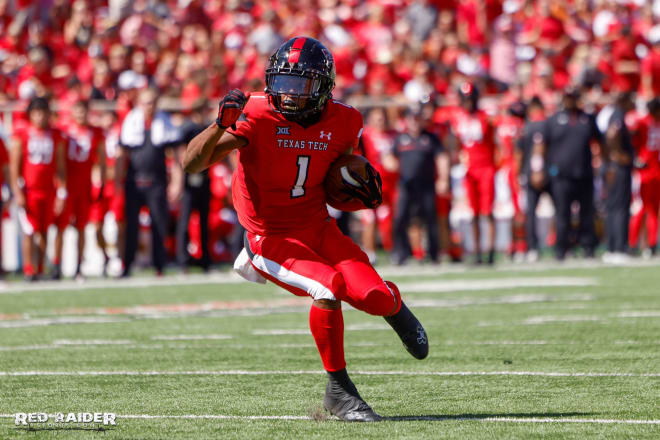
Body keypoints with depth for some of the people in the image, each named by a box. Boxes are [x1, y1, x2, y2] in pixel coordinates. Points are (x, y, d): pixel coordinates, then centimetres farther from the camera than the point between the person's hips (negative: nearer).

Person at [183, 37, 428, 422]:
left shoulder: (342, 122, -5)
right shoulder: (256, 116, -18)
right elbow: (191, 163, -22)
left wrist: (361, 182, -2)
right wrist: (222, 123, -39)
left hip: (319, 228, 4)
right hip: (273, 239, -4)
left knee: (374, 297, -17)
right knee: (329, 288, -30)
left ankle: (392, 304, 25)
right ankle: (339, 390, -11)